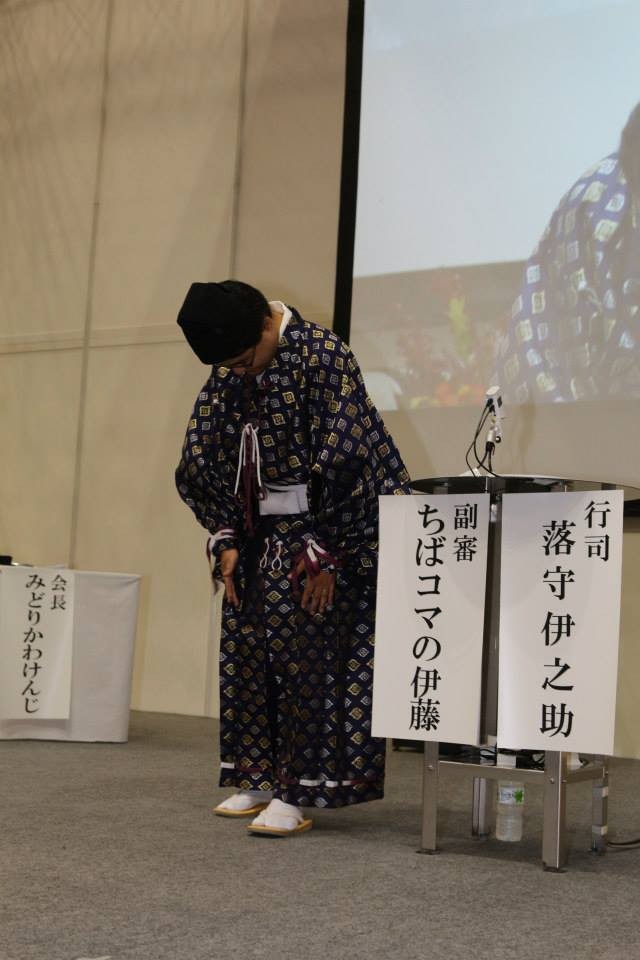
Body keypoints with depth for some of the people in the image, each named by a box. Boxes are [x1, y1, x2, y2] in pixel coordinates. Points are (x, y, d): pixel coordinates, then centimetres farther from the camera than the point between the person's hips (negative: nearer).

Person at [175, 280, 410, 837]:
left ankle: (296, 794, 1)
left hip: (315, 539, -7)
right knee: (246, 655, 8)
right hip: (257, 540, 7)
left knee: (306, 662, -5)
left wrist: (323, 554, -18)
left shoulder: (323, 357, -16)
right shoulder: (227, 374, 5)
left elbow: (342, 463, -20)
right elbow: (200, 462, 9)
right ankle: (257, 778, 20)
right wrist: (226, 540, 3)